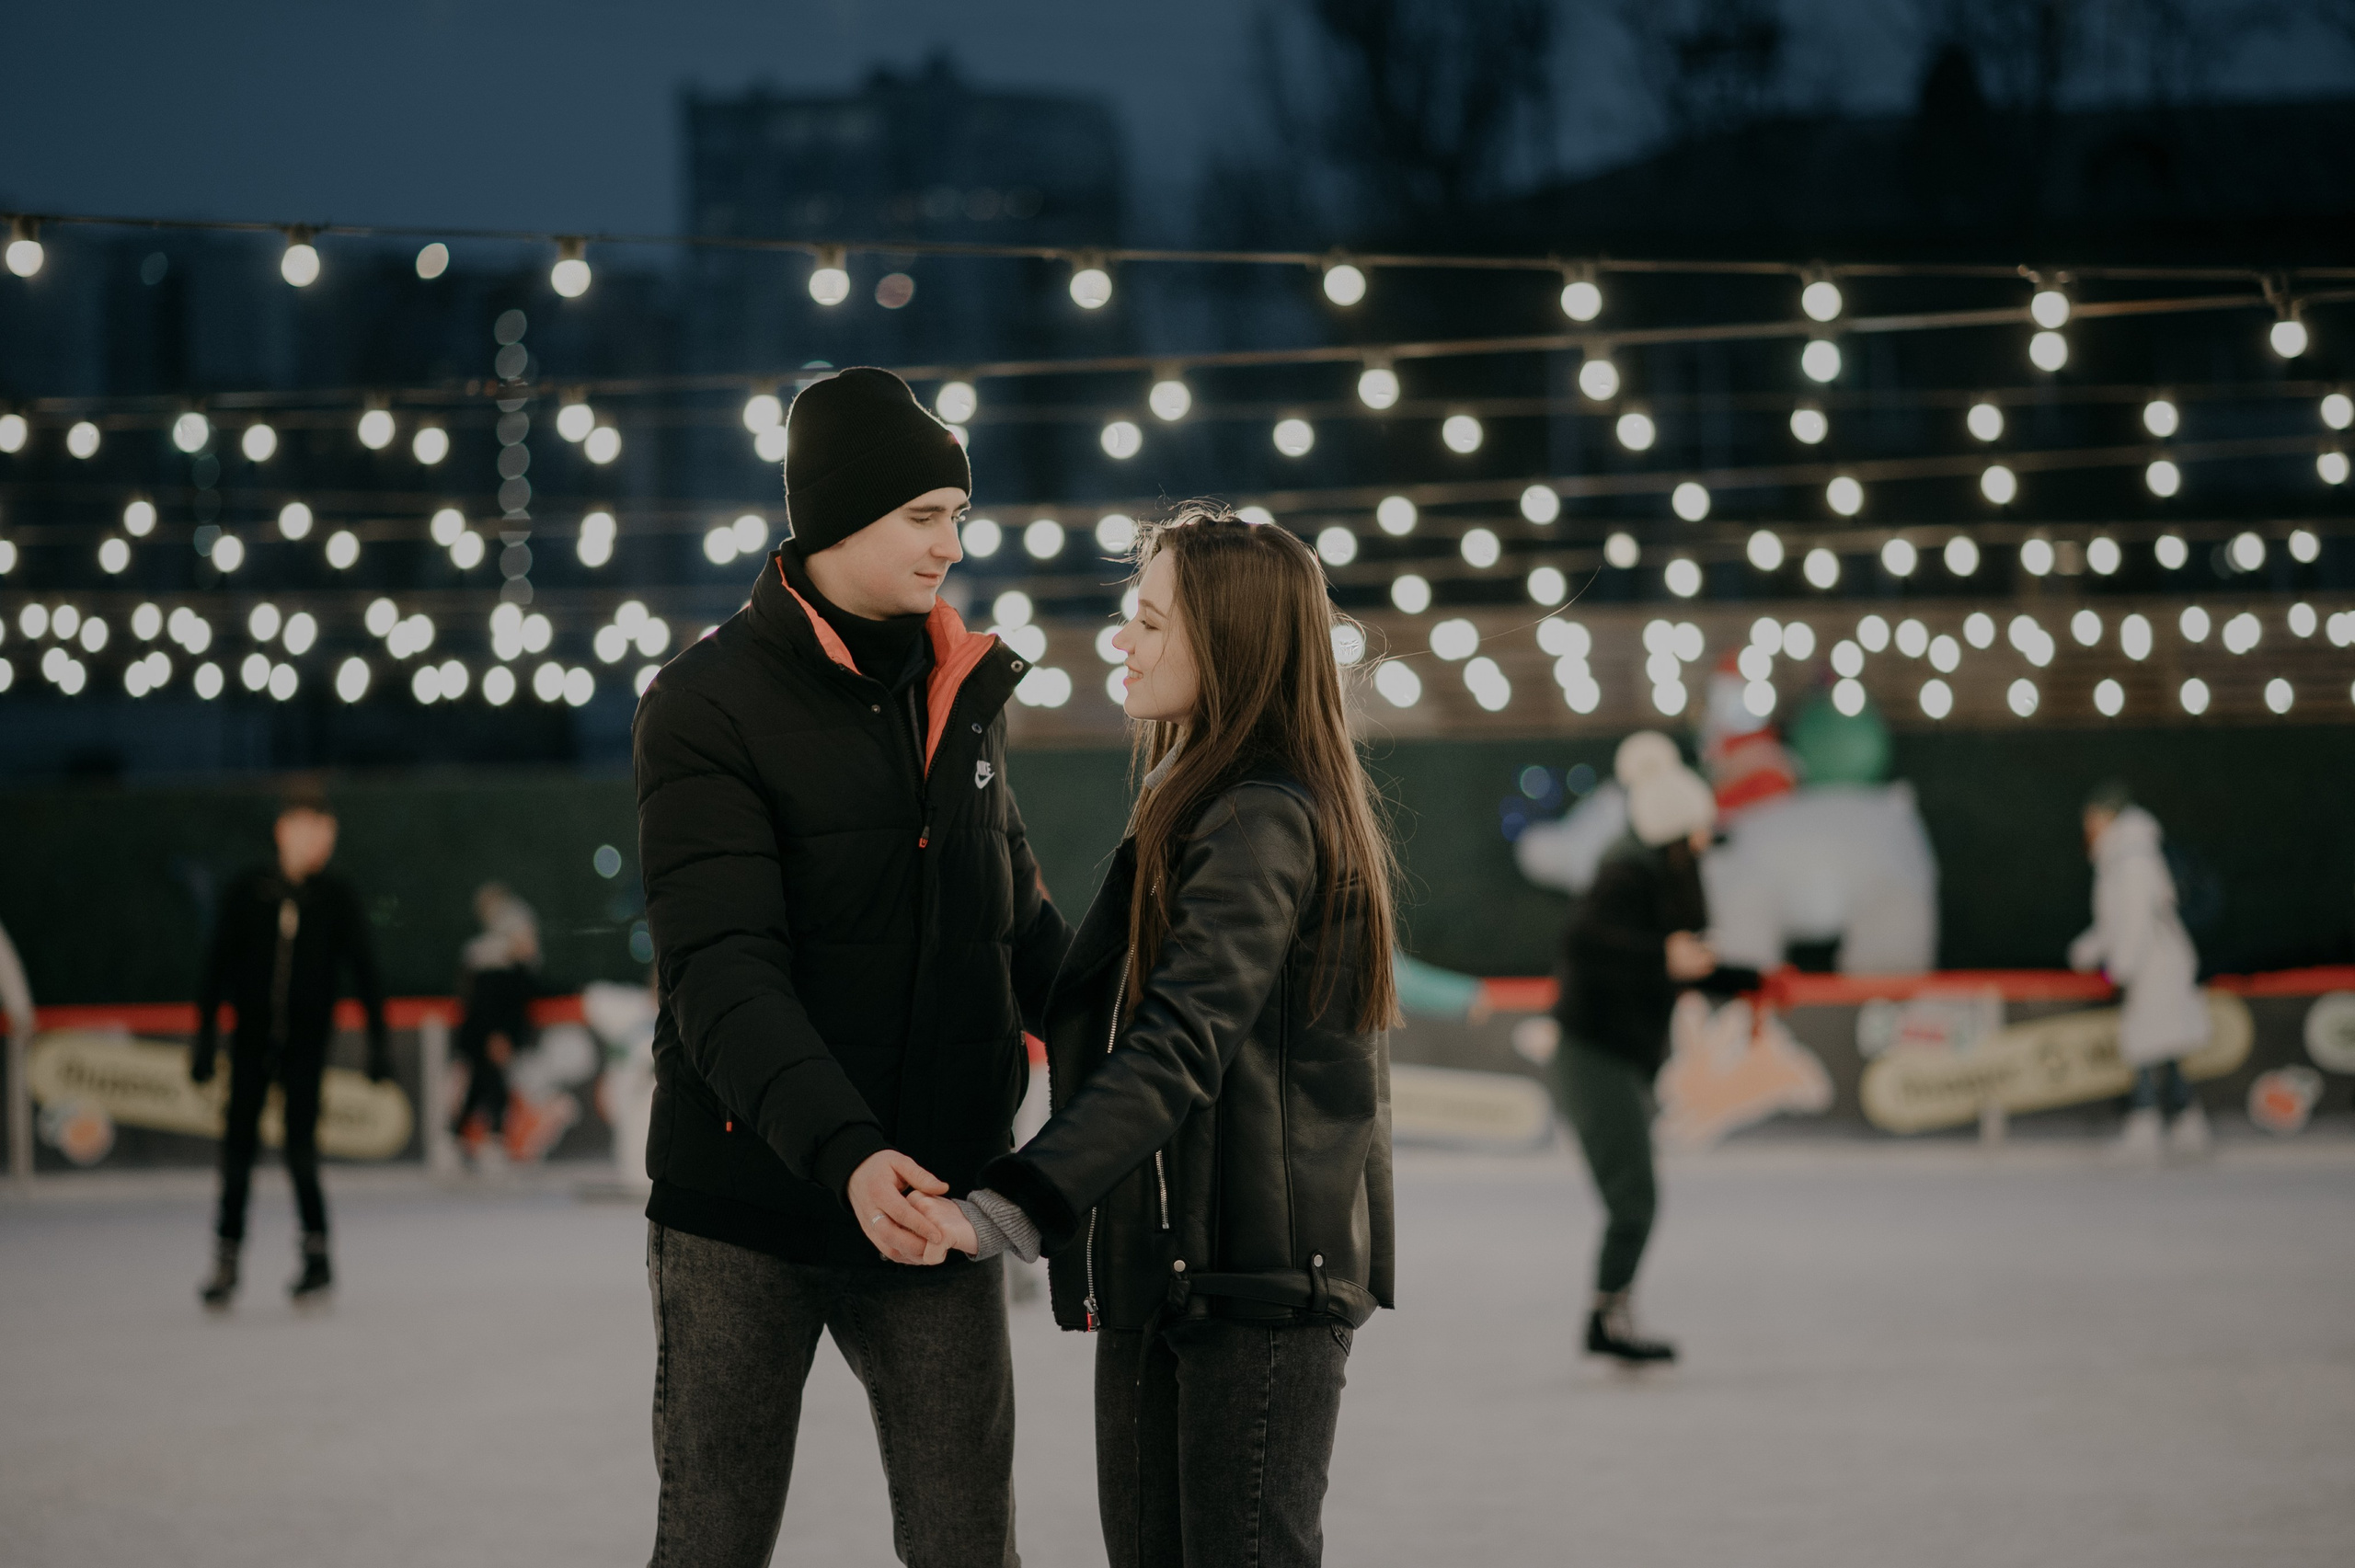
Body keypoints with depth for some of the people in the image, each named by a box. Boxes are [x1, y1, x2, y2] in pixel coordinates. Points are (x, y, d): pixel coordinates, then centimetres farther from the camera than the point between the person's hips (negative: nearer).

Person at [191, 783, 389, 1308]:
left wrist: (378, 1038, -2)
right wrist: (206, 1034, -1)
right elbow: (217, 965, 2)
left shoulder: (338, 896, -1)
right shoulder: (247, 892, -1)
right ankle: (226, 1263, 10)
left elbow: (362, 968, 2)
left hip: (307, 1038, -1)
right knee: (238, 1147, 2)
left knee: (300, 1147, -6)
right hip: (253, 1034, 1)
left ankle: (317, 1256, 6)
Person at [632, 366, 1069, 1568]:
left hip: (937, 1200, 4)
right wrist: (842, 1151, -33)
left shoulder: (969, 690, 8)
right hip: (750, 1206, -4)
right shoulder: (709, 704, -10)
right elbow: (722, 973, -20)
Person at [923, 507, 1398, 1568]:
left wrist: (1015, 1208, -34)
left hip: (1256, 1275, -10)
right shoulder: (1195, 808, 18)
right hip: (1164, 1264, 10)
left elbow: (1184, 1045, -26)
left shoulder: (1264, 822, -14)